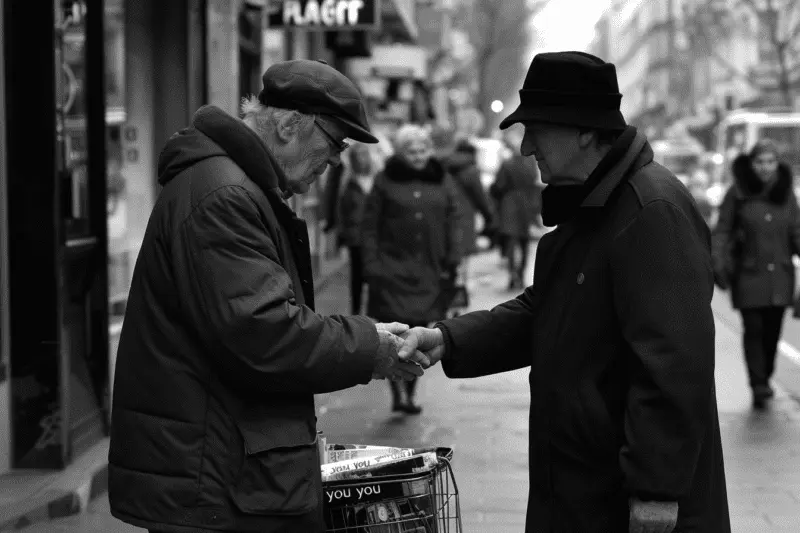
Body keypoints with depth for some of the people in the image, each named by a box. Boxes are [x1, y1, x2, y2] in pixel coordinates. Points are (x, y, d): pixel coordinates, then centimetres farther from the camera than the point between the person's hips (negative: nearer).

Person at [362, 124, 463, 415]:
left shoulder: (443, 182, 9)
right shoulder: (385, 181, 1)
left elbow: (454, 222, 10)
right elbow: (370, 226, 0)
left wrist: (452, 261, 1)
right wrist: (371, 265, -6)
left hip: (429, 271, 3)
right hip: (392, 268, -3)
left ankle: (410, 393, 19)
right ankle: (398, 393, -10)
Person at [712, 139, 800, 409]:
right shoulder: (738, 193, -2)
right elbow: (722, 231, -1)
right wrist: (719, 265, -10)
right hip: (748, 274, -3)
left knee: (773, 329, 5)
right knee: (754, 329, -7)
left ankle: (765, 378, 24)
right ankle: (759, 386, -4)